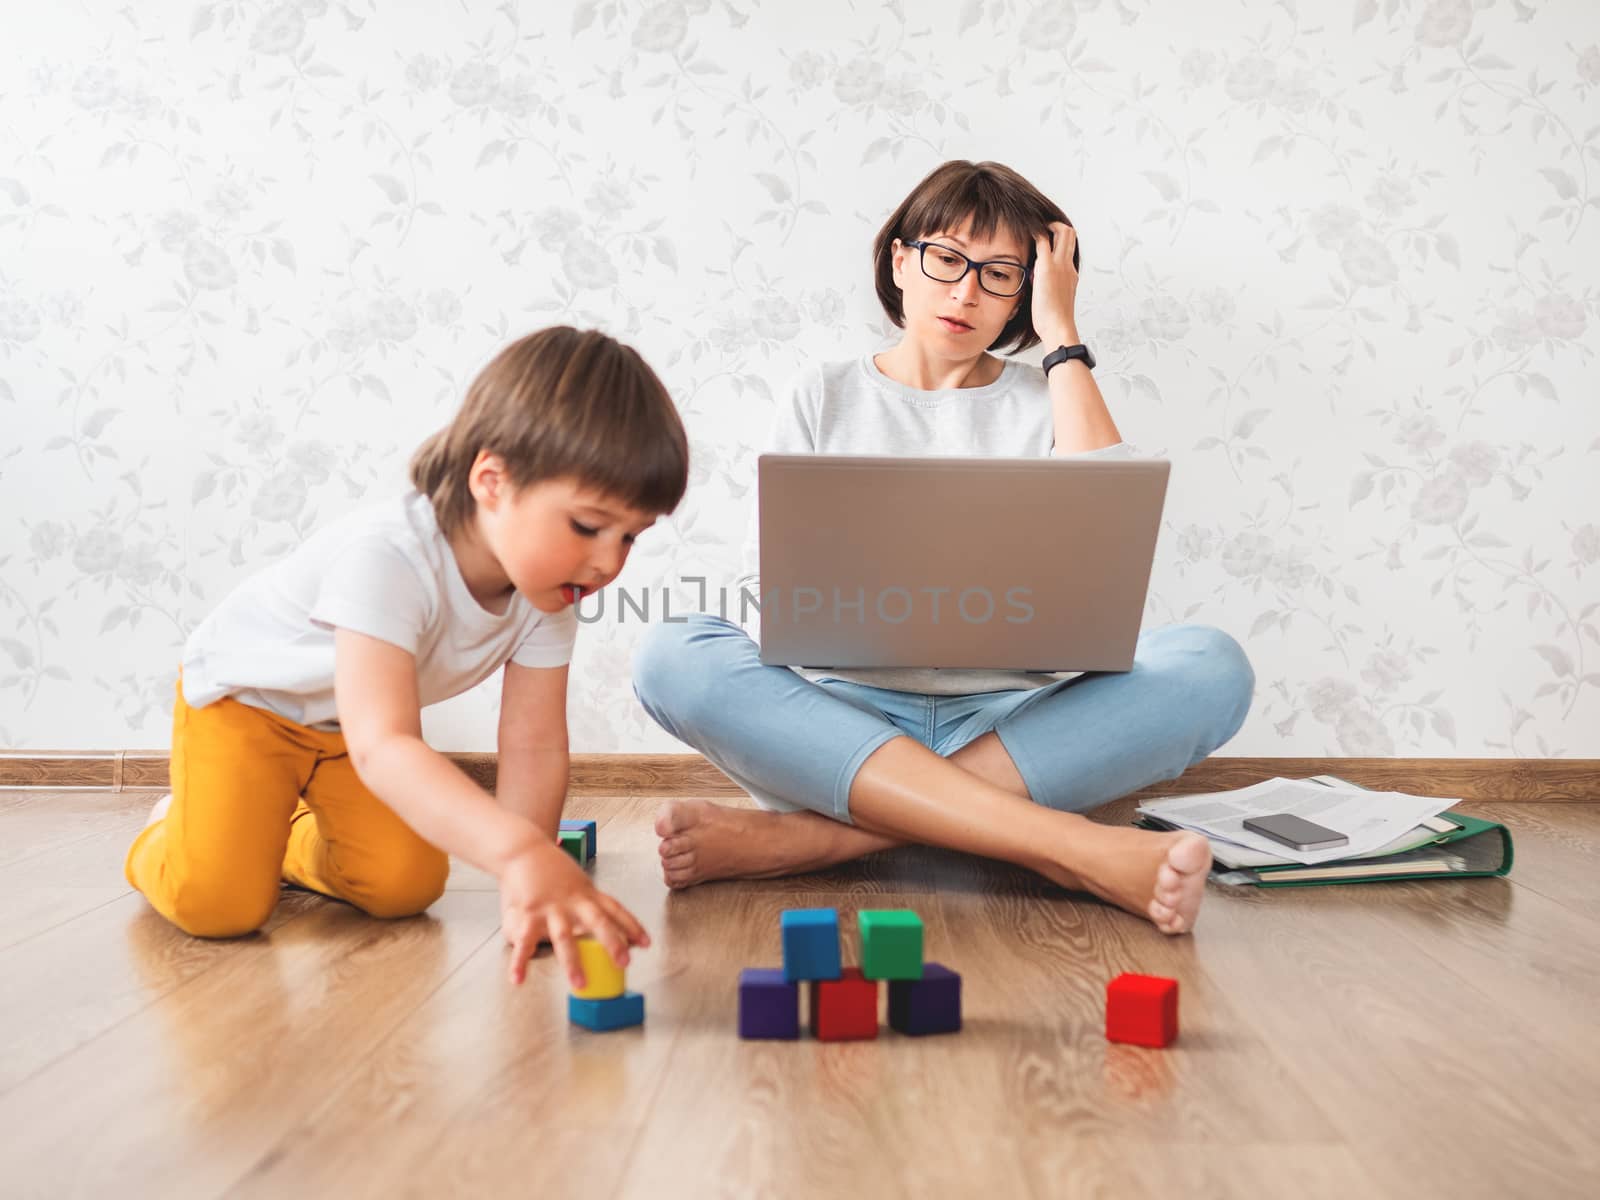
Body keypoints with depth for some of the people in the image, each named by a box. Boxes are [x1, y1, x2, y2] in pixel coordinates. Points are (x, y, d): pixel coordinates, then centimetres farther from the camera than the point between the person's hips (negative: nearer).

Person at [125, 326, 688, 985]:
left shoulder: (546, 587, -22)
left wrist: (526, 892, -27)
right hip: (243, 690, -5)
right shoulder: (387, 558, -44)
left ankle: (295, 835, 21)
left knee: (408, 886, -10)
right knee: (218, 903, -19)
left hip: (355, 719, 6)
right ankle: (170, 828, 16)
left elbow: (534, 748, -17)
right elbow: (382, 747, -54)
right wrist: (524, 855, -67)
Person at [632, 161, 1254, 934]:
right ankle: (1075, 847, -39)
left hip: (1011, 722, 1)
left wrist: (1062, 335, 2)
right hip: (846, 717, 0)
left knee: (1212, 666, -26)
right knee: (673, 656, -29)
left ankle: (808, 836, -36)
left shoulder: (1044, 400, 15)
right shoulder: (825, 398, 15)